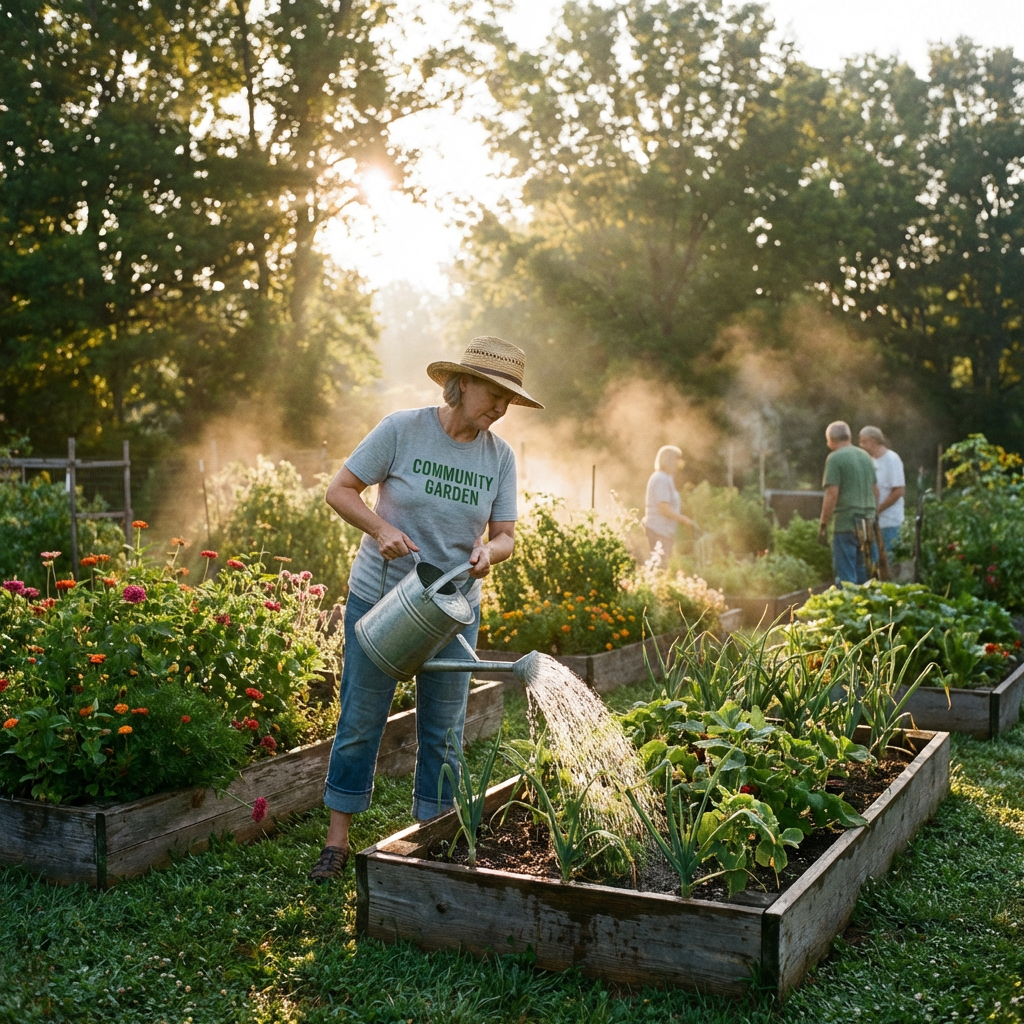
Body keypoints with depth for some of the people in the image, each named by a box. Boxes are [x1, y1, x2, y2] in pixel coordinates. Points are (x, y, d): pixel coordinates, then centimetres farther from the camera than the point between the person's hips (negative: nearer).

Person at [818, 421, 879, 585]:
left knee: (845, 574, -3)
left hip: (846, 523, -7)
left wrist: (823, 524, -10)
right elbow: (876, 490, 19)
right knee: (863, 572, 13)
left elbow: (832, 493, -14)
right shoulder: (865, 456, 14)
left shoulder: (835, 458, -8)